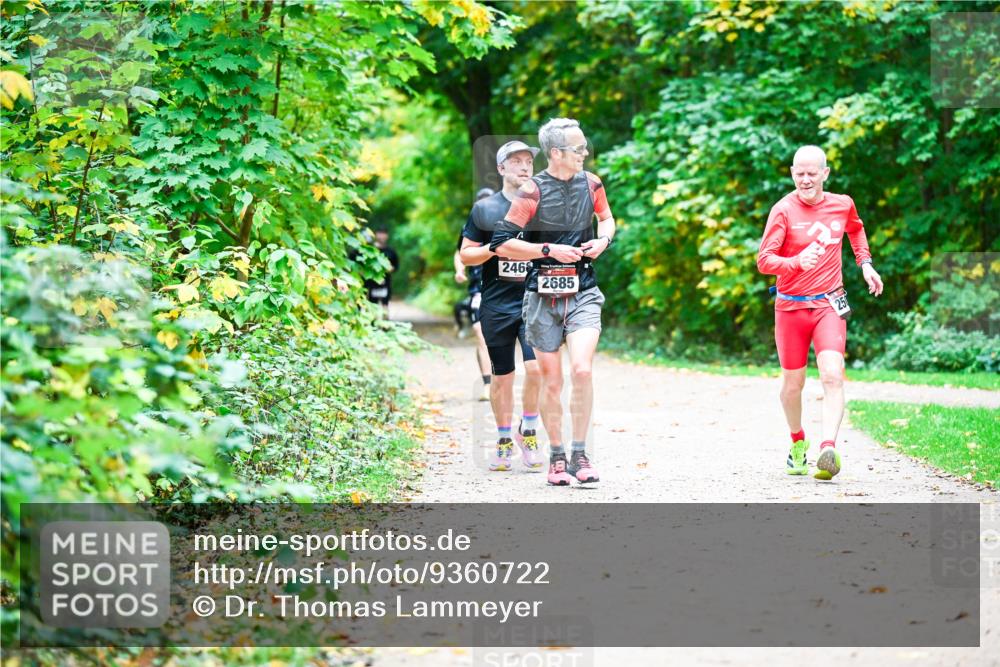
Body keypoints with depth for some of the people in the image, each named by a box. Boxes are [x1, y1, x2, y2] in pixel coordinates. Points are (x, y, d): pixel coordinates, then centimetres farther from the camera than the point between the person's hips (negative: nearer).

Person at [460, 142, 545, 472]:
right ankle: (504, 441, 19)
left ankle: (528, 432, 4)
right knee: (502, 376, 6)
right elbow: (466, 255, 5)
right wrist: (495, 248, -12)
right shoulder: (485, 208, 5)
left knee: (536, 368, -15)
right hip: (497, 305, 0)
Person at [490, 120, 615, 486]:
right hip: (543, 297, -2)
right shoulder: (533, 191, -10)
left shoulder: (591, 184, 3)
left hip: (582, 294, 2)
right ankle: (556, 457, 20)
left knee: (582, 370, -17)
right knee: (551, 381, 4)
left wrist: (603, 239, 3)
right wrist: (550, 250, -15)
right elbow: (502, 244, -11)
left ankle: (579, 455, -7)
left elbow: (606, 217, 24)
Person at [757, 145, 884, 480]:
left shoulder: (842, 204, 3)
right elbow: (764, 260, -17)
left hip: (829, 305, 1)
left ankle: (828, 449, -30)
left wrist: (865, 263, 17)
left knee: (832, 375, -20)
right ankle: (798, 443, 35)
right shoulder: (784, 210, -10)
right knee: (793, 383, 9)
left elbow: (856, 229, 28)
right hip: (791, 307, -1)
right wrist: (797, 262, -34)